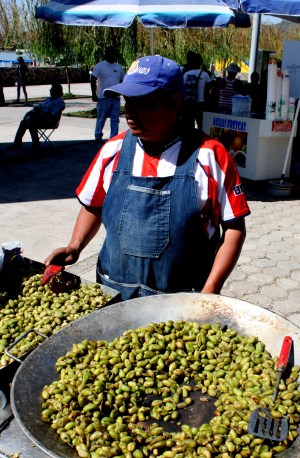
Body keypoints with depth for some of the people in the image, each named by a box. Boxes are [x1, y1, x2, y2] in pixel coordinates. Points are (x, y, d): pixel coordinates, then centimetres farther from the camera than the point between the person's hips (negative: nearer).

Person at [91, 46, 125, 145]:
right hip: (103, 97, -4)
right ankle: (98, 136, 14)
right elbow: (93, 80, -5)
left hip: (116, 98, 5)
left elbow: (123, 80, 22)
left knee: (115, 119, 5)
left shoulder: (119, 67, 13)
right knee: (101, 118, 2)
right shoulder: (99, 66, -2)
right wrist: (94, 94, -10)